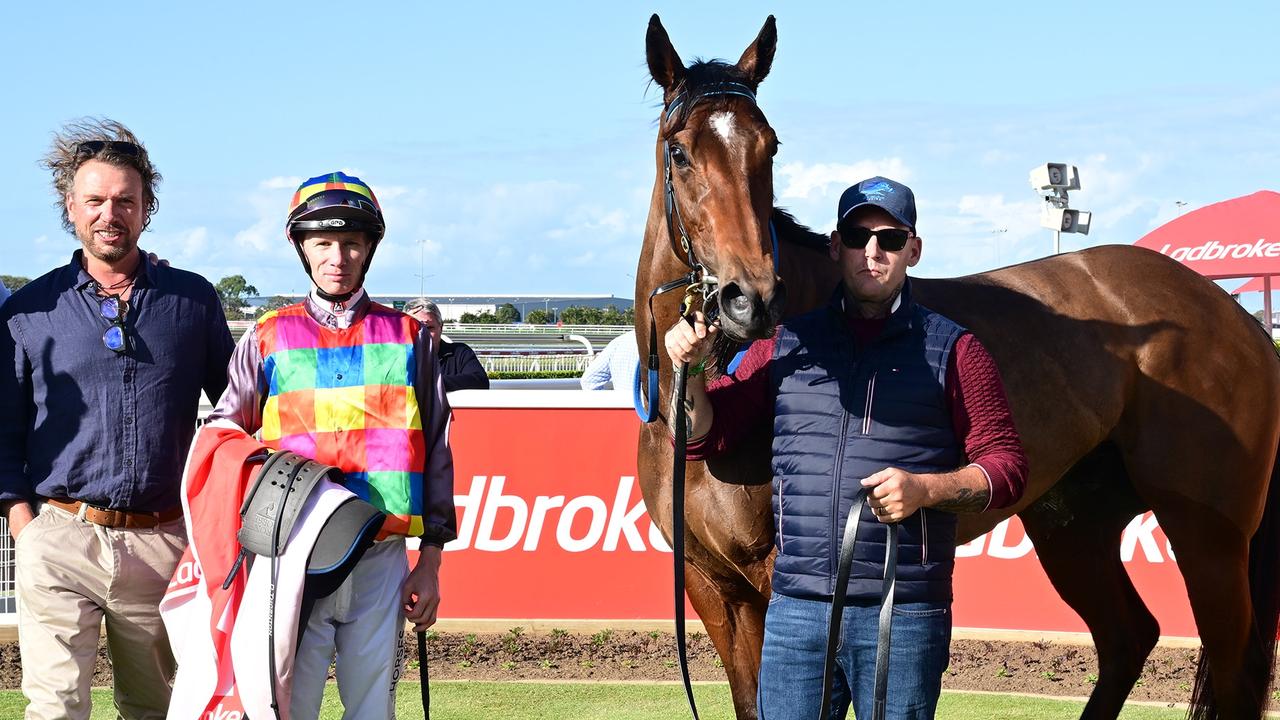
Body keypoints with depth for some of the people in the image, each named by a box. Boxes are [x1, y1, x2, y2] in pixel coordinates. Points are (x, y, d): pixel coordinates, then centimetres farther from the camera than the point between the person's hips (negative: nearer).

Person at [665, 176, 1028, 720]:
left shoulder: (950, 349, 5)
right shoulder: (788, 343, 12)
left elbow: (1006, 466, 2)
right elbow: (703, 436, 12)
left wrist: (927, 488, -16)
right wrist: (688, 370, -7)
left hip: (905, 613, -2)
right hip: (797, 606, 2)